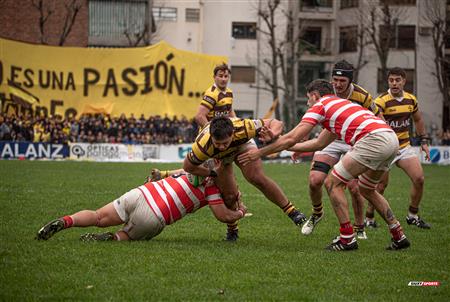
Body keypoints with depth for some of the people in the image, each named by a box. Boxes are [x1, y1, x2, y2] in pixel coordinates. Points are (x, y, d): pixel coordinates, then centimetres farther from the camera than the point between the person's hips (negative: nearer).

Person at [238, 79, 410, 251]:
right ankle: (399, 237, 26)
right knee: (366, 190, 27)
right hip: (391, 139, 9)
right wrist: (290, 147, 50)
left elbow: (291, 138, 3)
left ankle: (347, 238, 1)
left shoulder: (320, 106, 9)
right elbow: (319, 143, 43)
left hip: (373, 139, -9)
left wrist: (260, 152, 11)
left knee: (333, 183, 2)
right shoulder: (340, 104, 34)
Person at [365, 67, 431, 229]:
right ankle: (368, 218, 11)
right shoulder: (381, 101, -16)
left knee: (419, 179, -5)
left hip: (404, 146, 5)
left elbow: (418, 120, 20)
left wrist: (424, 141, 15)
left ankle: (412, 216, 13)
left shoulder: (411, 99, 3)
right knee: (381, 185, -7)